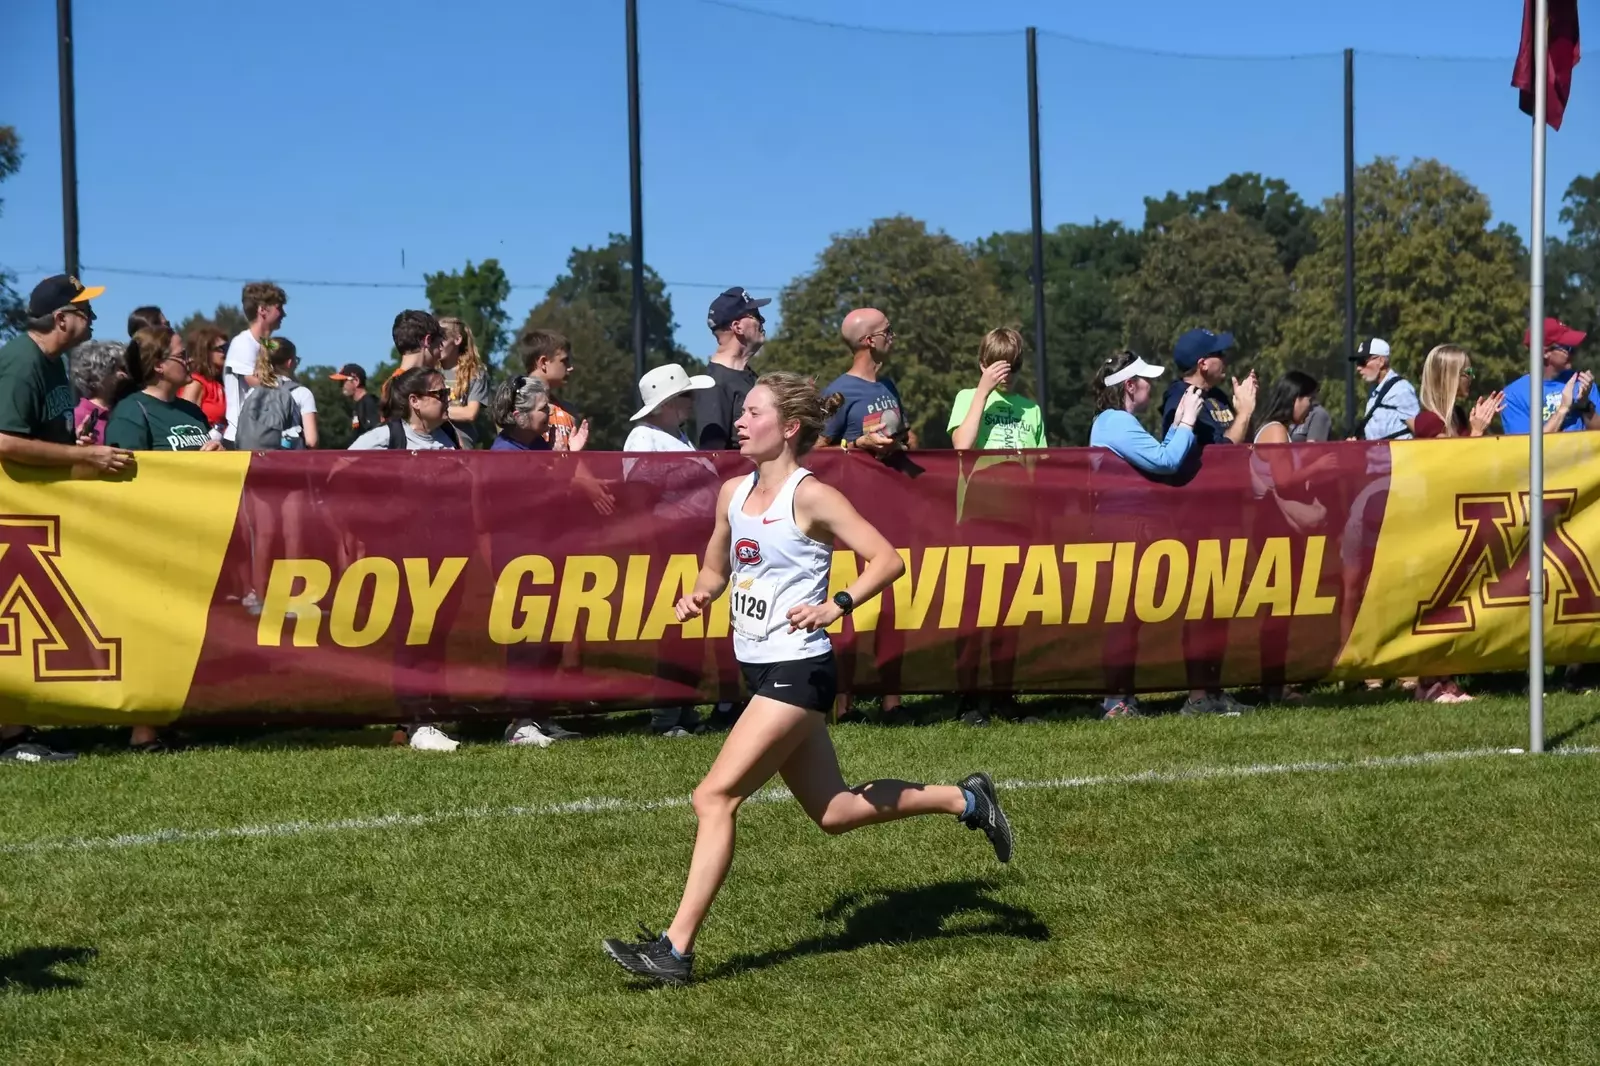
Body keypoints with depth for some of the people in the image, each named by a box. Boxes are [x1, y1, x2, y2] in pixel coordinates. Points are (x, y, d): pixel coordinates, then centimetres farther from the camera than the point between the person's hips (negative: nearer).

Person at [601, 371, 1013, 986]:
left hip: (798, 671, -9)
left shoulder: (810, 497, -13)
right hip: (760, 670, 9)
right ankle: (964, 800, 31)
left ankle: (677, 949, -11)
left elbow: (886, 560, -13)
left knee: (715, 797, -14)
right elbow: (715, 570, 23)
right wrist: (698, 596, 2)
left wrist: (835, 607, -26)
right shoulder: (733, 493, 10)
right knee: (832, 812, 15)